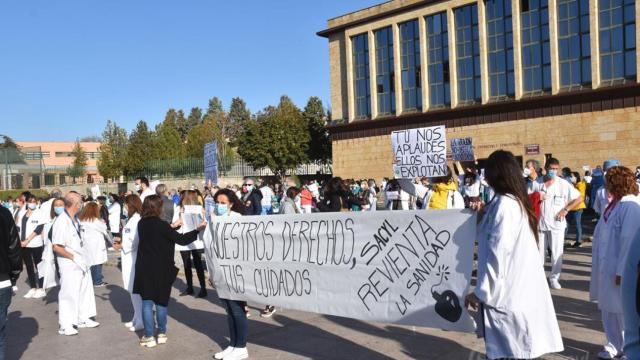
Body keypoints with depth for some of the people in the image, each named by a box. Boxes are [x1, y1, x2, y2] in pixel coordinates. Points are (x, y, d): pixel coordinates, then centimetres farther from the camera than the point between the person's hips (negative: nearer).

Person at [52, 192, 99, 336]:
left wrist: (83, 258, 13)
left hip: (82, 263, 9)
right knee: (68, 294, 1)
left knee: (85, 290, 17)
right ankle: (65, 325, 14)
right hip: (69, 265, -9)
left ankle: (83, 319, 31)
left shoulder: (75, 219, 6)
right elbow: (56, 247, -22)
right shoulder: (61, 221, -20)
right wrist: (73, 257, -17)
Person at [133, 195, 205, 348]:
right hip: (161, 269, -4)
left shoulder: (142, 224, 1)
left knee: (147, 302, 6)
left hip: (144, 268, 4)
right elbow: (181, 240, -17)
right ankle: (162, 333, 19)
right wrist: (198, 229, -12)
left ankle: (149, 337, 8)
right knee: (161, 301, 10)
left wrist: (172, 227, 20)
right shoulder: (161, 225, -16)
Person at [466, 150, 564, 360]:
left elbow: (497, 253, -20)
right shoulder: (519, 201, 12)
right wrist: (483, 215, 22)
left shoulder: (503, 205, -17)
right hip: (522, 287, 9)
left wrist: (482, 292, -15)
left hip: (506, 291, -9)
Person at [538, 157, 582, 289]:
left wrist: (566, 210, -7)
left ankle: (554, 278, 19)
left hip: (556, 223, -1)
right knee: (539, 252, 10)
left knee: (557, 253, 5)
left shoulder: (563, 184, -5)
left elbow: (579, 198, 0)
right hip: (540, 222, 1)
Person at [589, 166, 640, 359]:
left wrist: (622, 271, -21)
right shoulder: (616, 204, 9)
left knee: (623, 310, 7)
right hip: (607, 267, 9)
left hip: (619, 270, -9)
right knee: (608, 309, 17)